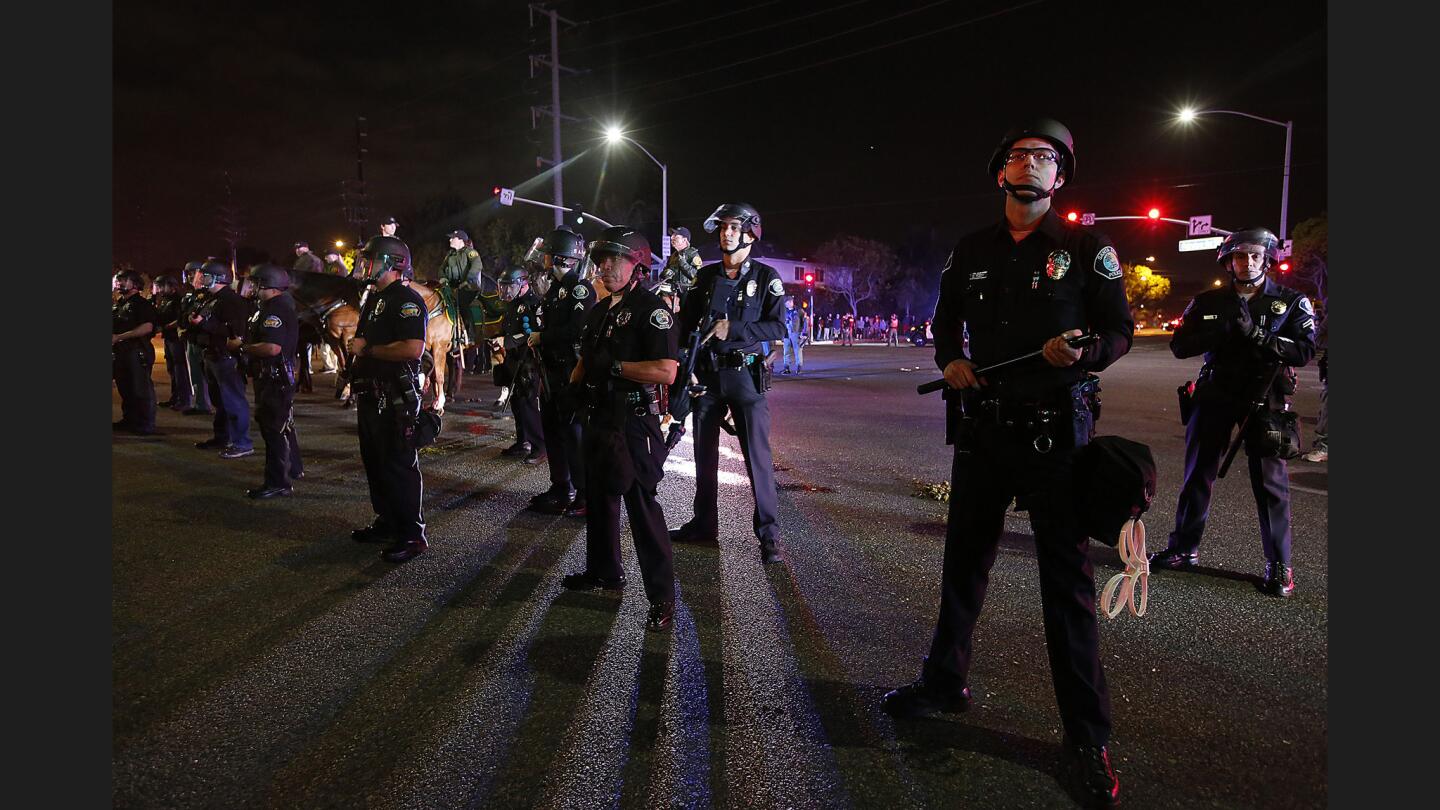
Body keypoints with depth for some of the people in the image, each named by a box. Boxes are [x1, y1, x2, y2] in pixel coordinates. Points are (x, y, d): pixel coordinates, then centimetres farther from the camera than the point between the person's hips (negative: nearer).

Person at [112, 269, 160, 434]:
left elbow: (147, 327, -19)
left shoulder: (141, 303, -6)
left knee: (140, 389, -5)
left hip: (136, 352, -8)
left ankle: (147, 424, 0)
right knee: (124, 389, 13)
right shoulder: (117, 304, 19)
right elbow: (114, 326, 28)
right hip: (118, 352, 8)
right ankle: (129, 420, 23)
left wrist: (119, 337, -20)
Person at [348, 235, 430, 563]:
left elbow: (413, 349, -28)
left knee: (399, 466, -7)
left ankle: (412, 535, -1)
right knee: (375, 462, 16)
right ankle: (387, 522, 28)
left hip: (396, 398, -10)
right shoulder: (374, 300, 18)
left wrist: (367, 349, -18)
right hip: (371, 396, 10)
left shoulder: (407, 300, -14)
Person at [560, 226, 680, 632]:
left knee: (641, 505, -8)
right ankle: (604, 571, 38)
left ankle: (662, 597, 0)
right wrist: (575, 382, 8)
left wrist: (614, 366, -21)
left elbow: (666, 371, -24)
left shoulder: (651, 308, -13)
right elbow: (586, 359, 28)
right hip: (599, 417, 9)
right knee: (599, 497, 20)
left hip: (634, 421, -9)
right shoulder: (598, 312, 15)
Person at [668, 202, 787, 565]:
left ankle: (769, 533, 2)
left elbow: (777, 327, -9)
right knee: (704, 452, 12)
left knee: (757, 453, -6)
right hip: (707, 373, 5)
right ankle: (704, 524, 25)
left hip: (746, 374, -4)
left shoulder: (766, 277, -2)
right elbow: (686, 321, 10)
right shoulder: (706, 276, 10)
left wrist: (733, 329, -19)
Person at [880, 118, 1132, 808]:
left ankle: (1087, 737, 14)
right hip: (981, 426, 4)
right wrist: (950, 361, -2)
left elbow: (1120, 328, 0)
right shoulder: (971, 252, 9)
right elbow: (945, 322, 19)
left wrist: (1086, 351, -21)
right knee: (964, 561, 15)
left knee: (1067, 577, 1)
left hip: (1055, 431, -4)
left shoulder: (1086, 248, -1)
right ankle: (945, 680, 34)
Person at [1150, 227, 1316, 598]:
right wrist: (1221, 330, -17)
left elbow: (1304, 350, -10)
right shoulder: (1208, 301, 6)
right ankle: (1183, 549, 20)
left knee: (1271, 483, 1)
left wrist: (1256, 335, -23)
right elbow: (1179, 346, -3)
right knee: (1197, 475, 8)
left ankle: (1279, 566, 11)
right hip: (1215, 396, 2)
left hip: (1264, 400, -2)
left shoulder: (1291, 302, 1)